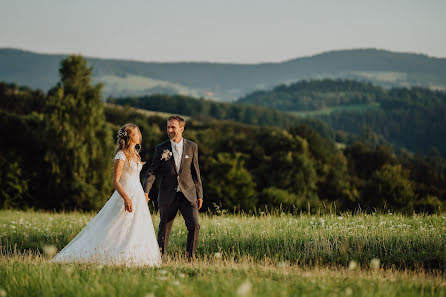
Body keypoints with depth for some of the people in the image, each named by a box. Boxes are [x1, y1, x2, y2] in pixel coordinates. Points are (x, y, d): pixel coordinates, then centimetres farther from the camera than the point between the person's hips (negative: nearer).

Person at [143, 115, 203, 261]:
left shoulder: (192, 147, 4)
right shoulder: (161, 149, 1)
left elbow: (195, 172, 8)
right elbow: (152, 171, -1)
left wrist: (199, 195, 8)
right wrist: (146, 191, -16)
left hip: (188, 194, 0)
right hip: (168, 196, 0)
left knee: (194, 225, -12)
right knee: (164, 229, 6)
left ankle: (190, 257, 0)